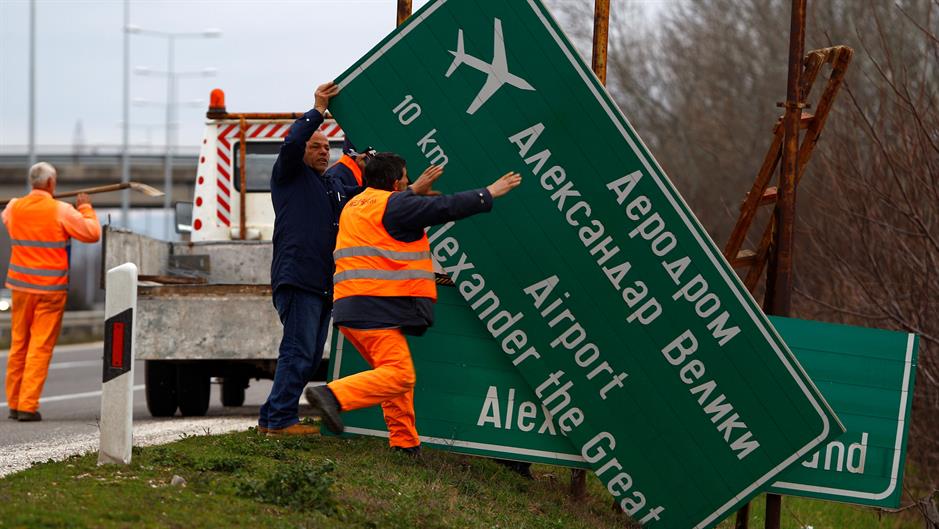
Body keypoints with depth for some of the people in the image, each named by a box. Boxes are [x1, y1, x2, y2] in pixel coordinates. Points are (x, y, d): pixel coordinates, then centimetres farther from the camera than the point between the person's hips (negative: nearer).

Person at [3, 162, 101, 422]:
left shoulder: (15, 208, 2)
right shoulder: (61, 211, -13)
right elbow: (92, 233, -7)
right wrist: (85, 208, 8)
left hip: (21, 285, 5)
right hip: (51, 288, -5)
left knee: (18, 345, 14)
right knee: (41, 347, -3)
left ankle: (14, 403, 18)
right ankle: (28, 406, -7)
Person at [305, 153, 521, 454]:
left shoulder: (355, 206, 21)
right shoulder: (394, 204, -7)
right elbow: (445, 209, -6)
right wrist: (488, 194, 4)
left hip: (350, 307, 10)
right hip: (376, 309, -10)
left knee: (396, 374, 17)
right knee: (399, 375, -16)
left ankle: (405, 443, 17)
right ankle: (333, 396, -28)